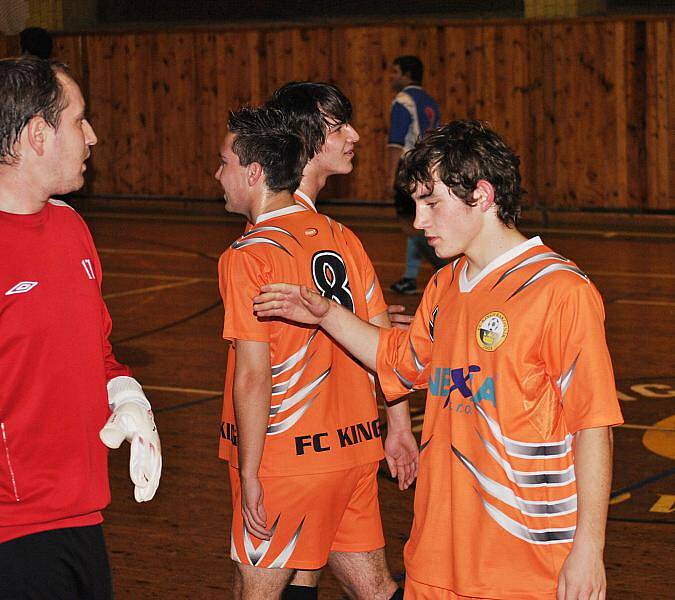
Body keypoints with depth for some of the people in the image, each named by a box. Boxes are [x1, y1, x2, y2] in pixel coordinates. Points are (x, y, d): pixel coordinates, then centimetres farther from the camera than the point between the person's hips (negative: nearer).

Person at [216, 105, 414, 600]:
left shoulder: (249, 257, -13)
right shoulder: (341, 238, 6)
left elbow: (253, 377, -17)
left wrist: (249, 473, -13)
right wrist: (399, 428, 18)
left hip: (285, 459, -7)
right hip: (356, 447, 7)